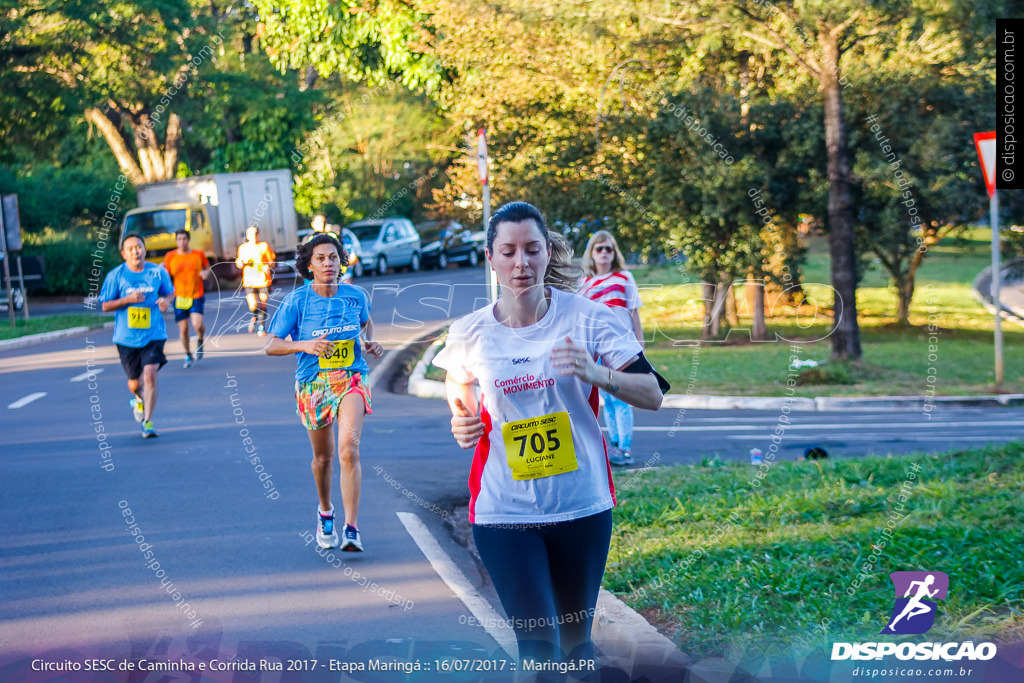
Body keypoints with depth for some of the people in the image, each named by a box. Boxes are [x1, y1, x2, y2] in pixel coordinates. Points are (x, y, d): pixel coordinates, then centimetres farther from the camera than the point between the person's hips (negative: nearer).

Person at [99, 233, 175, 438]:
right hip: (127, 337, 0)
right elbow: (105, 306, -1)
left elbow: (169, 293, 15)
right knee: (134, 383, 9)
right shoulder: (115, 276, -5)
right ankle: (138, 399, 47)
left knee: (150, 375, -17)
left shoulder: (158, 272, -1)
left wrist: (166, 301, -9)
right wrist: (128, 299, -17)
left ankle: (148, 423, -5)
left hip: (153, 334, 0)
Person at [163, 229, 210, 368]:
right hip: (179, 297, 1)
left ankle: (200, 341, 17)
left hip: (197, 295, -1)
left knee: (197, 324, -19)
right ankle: (188, 355, 23)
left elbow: (207, 267, 16)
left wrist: (205, 272, -7)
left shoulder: (199, 254, 0)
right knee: (183, 329, 1)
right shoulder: (170, 257, 2)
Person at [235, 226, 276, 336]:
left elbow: (271, 261, 7)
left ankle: (261, 326, 24)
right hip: (249, 281, 0)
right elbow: (240, 265, 17)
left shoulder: (264, 246, 2)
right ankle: (255, 318, 20)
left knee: (263, 305, 3)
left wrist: (268, 266, -14)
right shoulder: (243, 247, 7)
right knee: (253, 305, -14)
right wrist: (240, 263, -7)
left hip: (263, 280, 0)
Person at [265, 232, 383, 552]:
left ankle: (352, 528, -20)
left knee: (348, 448, -20)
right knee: (323, 457, 14)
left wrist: (370, 342, 1)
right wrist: (304, 345, -25)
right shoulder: (297, 301, -9)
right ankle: (325, 512, 43)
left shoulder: (355, 295, -1)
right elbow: (272, 346, -8)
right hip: (313, 384, 0)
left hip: (351, 380, 0)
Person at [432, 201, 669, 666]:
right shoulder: (469, 334, -2)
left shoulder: (586, 316, -5)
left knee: (575, 641, 15)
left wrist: (597, 374, -24)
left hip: (583, 506, 1)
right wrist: (461, 429, -9)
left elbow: (652, 395, -6)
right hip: (503, 512, -1)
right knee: (538, 648, -10)